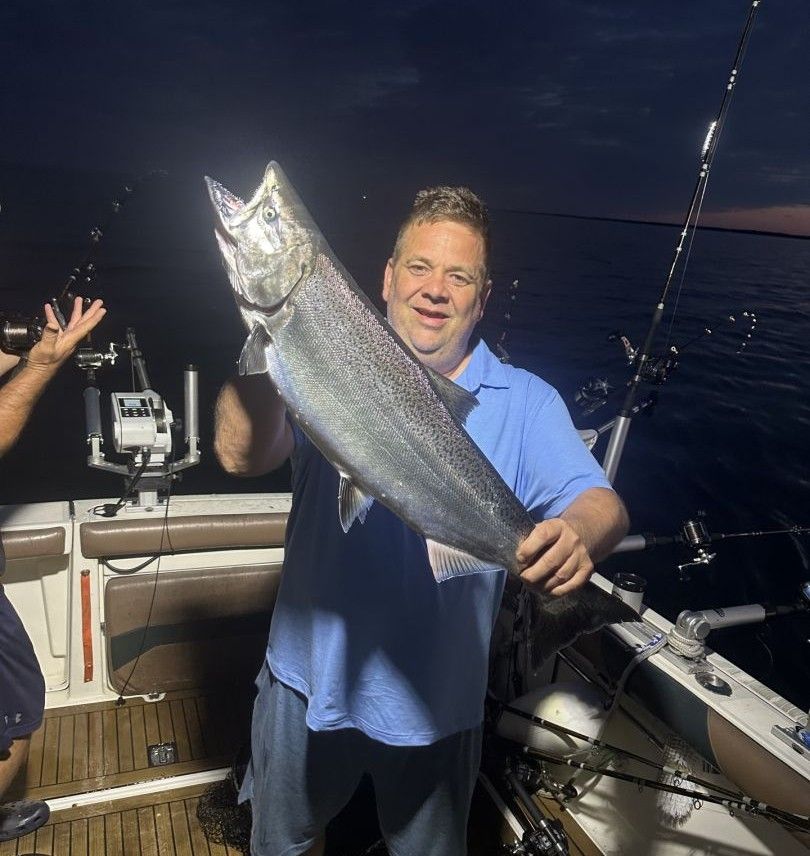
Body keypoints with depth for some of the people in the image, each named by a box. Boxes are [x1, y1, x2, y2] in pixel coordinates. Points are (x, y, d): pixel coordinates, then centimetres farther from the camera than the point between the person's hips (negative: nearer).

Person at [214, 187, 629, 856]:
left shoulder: (525, 404, -7)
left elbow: (602, 505, -17)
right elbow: (242, 456, -21)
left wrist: (580, 535, -41)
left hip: (437, 701, 0)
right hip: (311, 680, 1)